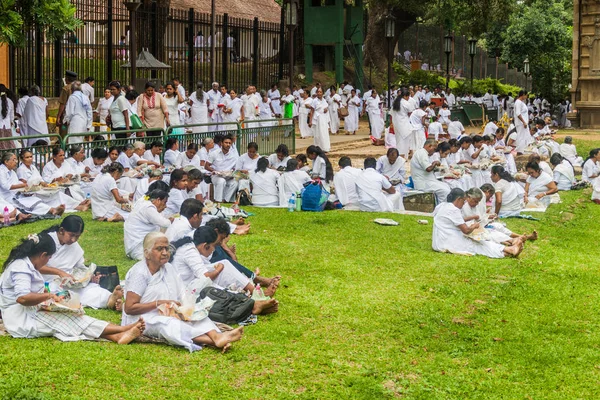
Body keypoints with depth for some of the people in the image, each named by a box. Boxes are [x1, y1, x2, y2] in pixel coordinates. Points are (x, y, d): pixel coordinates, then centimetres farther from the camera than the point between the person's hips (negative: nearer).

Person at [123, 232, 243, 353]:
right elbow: (129, 308, -16)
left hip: (169, 315, 7)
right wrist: (159, 303, -19)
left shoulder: (168, 268, 13)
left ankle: (216, 336, -47)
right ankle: (211, 340, -52)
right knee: (167, 324, -36)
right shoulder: (139, 273, -10)